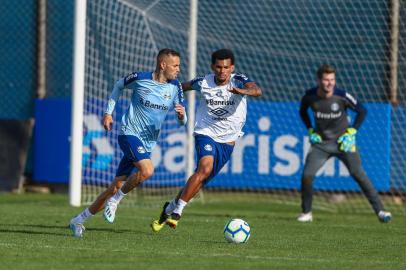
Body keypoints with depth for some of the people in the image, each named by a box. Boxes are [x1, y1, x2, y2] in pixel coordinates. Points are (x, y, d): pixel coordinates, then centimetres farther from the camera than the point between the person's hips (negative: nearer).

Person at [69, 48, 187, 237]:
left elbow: (182, 122, 5)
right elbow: (118, 85, 11)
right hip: (129, 134, -5)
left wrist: (182, 115, -19)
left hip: (148, 143, 5)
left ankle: (79, 220, 13)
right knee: (147, 170, -31)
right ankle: (115, 200, -8)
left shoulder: (175, 87, 1)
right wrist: (108, 112, 8)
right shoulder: (140, 78, -10)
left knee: (116, 187, 2)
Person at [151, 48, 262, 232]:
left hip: (227, 141, 1)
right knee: (205, 167, -29)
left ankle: (170, 209, 27)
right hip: (205, 133, -1)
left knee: (201, 180, 6)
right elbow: (183, 86, 17)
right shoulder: (203, 83, -5)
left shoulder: (238, 81, -11)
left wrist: (243, 91, -53)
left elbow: (257, 90, -32)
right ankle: (177, 210, -23)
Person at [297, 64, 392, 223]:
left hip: (343, 142, -2)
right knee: (306, 175, -10)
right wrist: (310, 130, 5)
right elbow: (303, 111, 14)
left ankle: (379, 210, -6)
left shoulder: (342, 96, -17)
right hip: (321, 143, 2)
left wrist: (351, 132, -8)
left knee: (358, 174, -11)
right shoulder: (310, 96, -10)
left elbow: (362, 111, -3)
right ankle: (306, 213, 10)